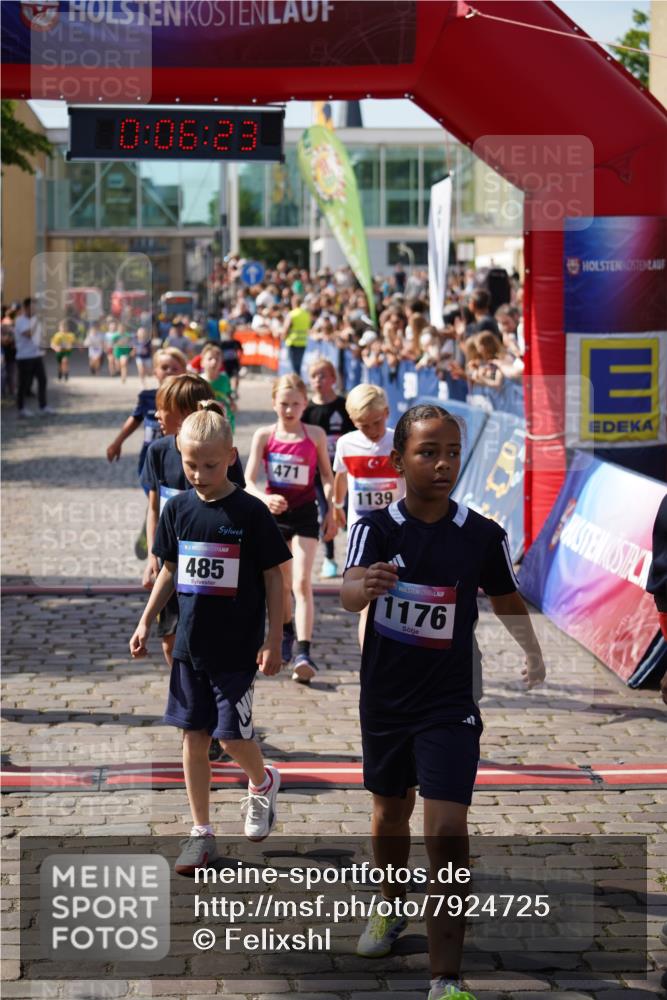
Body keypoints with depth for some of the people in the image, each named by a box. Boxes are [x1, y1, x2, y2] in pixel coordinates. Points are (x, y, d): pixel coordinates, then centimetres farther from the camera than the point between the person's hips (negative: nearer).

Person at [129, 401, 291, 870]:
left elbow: (273, 579, -7)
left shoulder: (250, 512, -11)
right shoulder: (179, 508, 2)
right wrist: (146, 622, 12)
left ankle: (263, 783, 29)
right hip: (191, 645, 4)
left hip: (237, 648, -4)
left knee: (233, 735, -5)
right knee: (195, 735, 7)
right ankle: (202, 834, 16)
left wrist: (274, 640, -9)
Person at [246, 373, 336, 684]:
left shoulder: (315, 435, -3)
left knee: (302, 583, -13)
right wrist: (266, 499, -29)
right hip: (273, 513, 2)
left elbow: (327, 476, 8)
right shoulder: (264, 435, -4)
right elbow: (248, 480, -10)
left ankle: (304, 653, -20)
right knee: (281, 583, 16)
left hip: (304, 513, -2)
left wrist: (330, 510, -1)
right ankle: (286, 635, 41)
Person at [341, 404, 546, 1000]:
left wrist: (532, 650, 4)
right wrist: (365, 584, -48)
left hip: (449, 705, -2)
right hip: (385, 699, 2)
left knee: (448, 830, -13)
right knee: (390, 812, 21)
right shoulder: (376, 528, -10)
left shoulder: (484, 536, -8)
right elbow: (348, 596, -28)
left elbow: (505, 597, 12)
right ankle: (394, 910, 49)